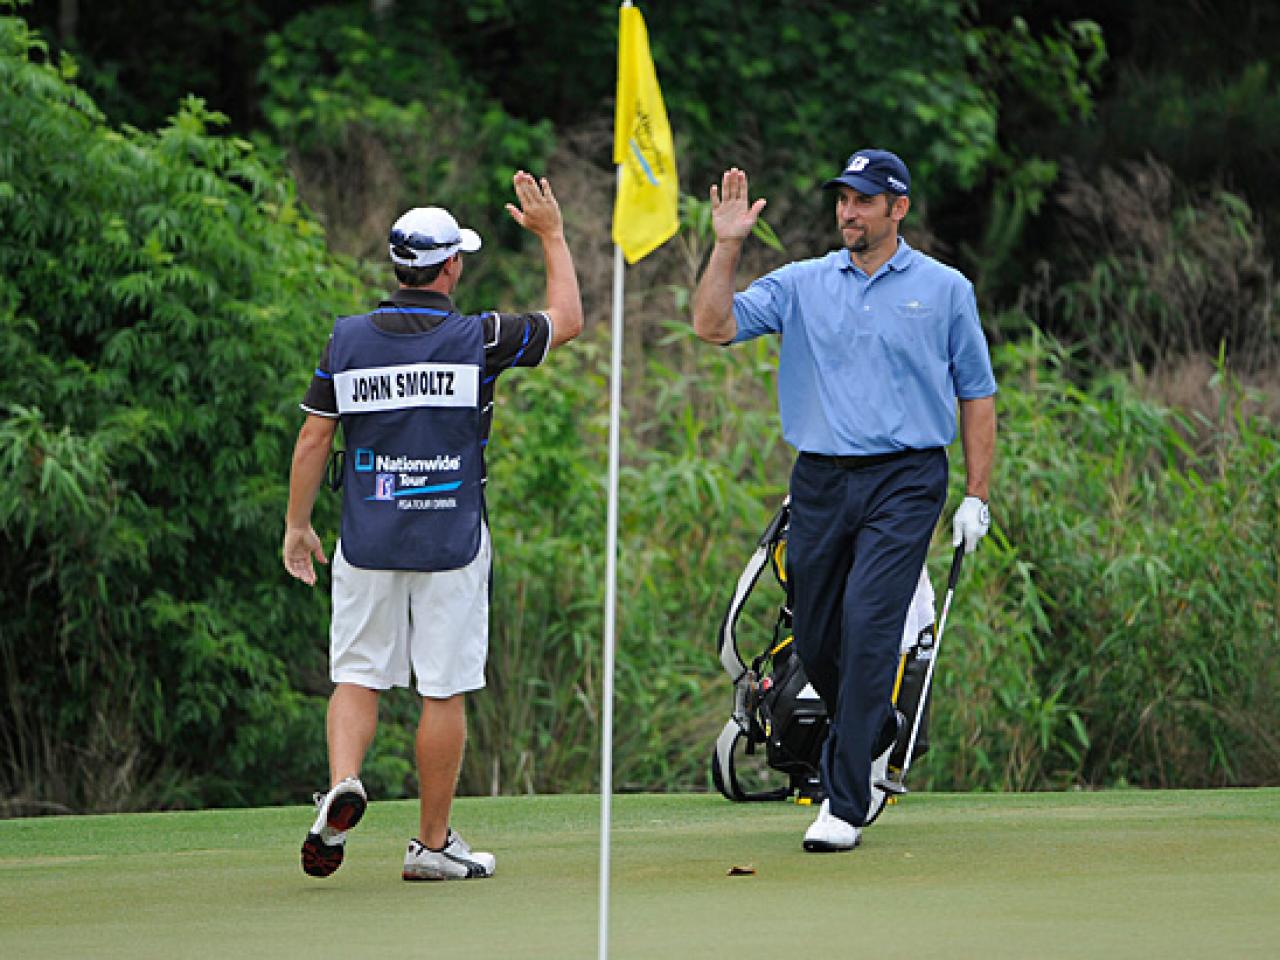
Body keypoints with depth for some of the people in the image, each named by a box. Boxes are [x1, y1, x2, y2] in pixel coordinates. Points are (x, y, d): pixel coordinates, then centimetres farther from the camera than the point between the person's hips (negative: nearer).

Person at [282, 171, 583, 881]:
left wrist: (297, 525, 12)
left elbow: (313, 438, 2)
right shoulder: (477, 339, -7)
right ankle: (433, 844, 8)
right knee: (444, 690, 4)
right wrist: (551, 235, 19)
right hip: (450, 542, -2)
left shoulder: (348, 339, -1)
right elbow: (567, 319, 8)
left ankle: (343, 784, -19)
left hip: (367, 541, 2)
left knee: (357, 678, 9)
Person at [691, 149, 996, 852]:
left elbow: (976, 394, 10)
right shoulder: (801, 285, 10)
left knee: (868, 624, -16)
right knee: (816, 641, 5)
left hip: (904, 481, -3)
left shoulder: (944, 290, 6)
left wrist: (976, 496, 5)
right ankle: (866, 753, 30)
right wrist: (727, 245, -9)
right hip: (820, 481, 4)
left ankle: (844, 805, -15)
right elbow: (713, 325, 0)